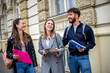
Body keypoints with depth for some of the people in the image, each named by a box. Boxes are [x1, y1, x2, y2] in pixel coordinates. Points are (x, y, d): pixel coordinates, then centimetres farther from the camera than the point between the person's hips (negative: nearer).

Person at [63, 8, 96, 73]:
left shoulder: (86, 28, -3)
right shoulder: (67, 29, 11)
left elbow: (92, 43, -1)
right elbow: (64, 42, 12)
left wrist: (84, 48, -19)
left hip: (83, 57, -4)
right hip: (72, 57, 4)